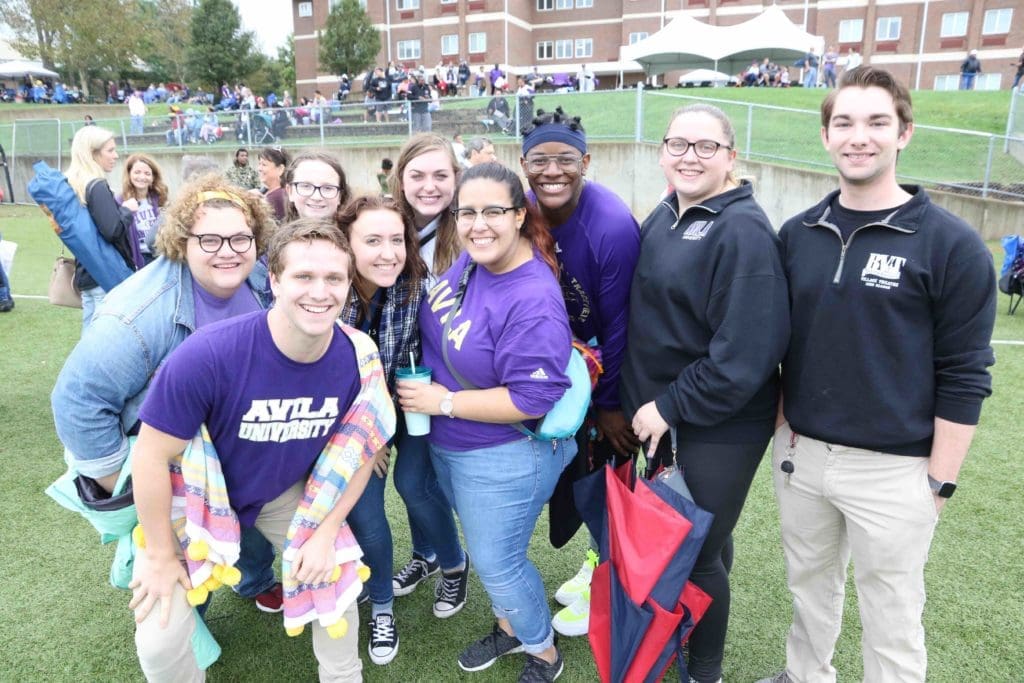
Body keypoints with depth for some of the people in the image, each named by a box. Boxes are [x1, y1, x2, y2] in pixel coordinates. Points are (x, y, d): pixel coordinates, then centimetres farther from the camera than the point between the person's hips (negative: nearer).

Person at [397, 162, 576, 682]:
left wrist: (443, 402, -22)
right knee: (487, 548, 25)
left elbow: (530, 400, -29)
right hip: (449, 444, 8)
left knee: (496, 563, 10)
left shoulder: (533, 301, -30)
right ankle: (509, 624, 51)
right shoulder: (467, 259, -7)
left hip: (504, 458, -8)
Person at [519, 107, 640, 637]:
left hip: (612, 366, -5)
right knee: (576, 462, 17)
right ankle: (598, 559, 42)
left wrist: (608, 405, -13)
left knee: (606, 470, 6)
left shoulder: (612, 226, -30)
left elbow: (619, 325, -22)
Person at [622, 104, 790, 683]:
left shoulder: (743, 230, -19)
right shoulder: (665, 217, 6)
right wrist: (645, 401, 8)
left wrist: (671, 406, -19)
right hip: (659, 417, 7)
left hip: (719, 428, -7)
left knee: (699, 553, 8)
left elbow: (748, 348, -25)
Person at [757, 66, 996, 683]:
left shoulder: (951, 245, -10)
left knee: (891, 617, 12)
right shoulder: (797, 234, 3)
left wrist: (939, 483, -8)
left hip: (893, 469, -4)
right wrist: (782, 424, 8)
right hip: (800, 453, 4)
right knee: (810, 585, 22)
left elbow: (964, 377, -8)